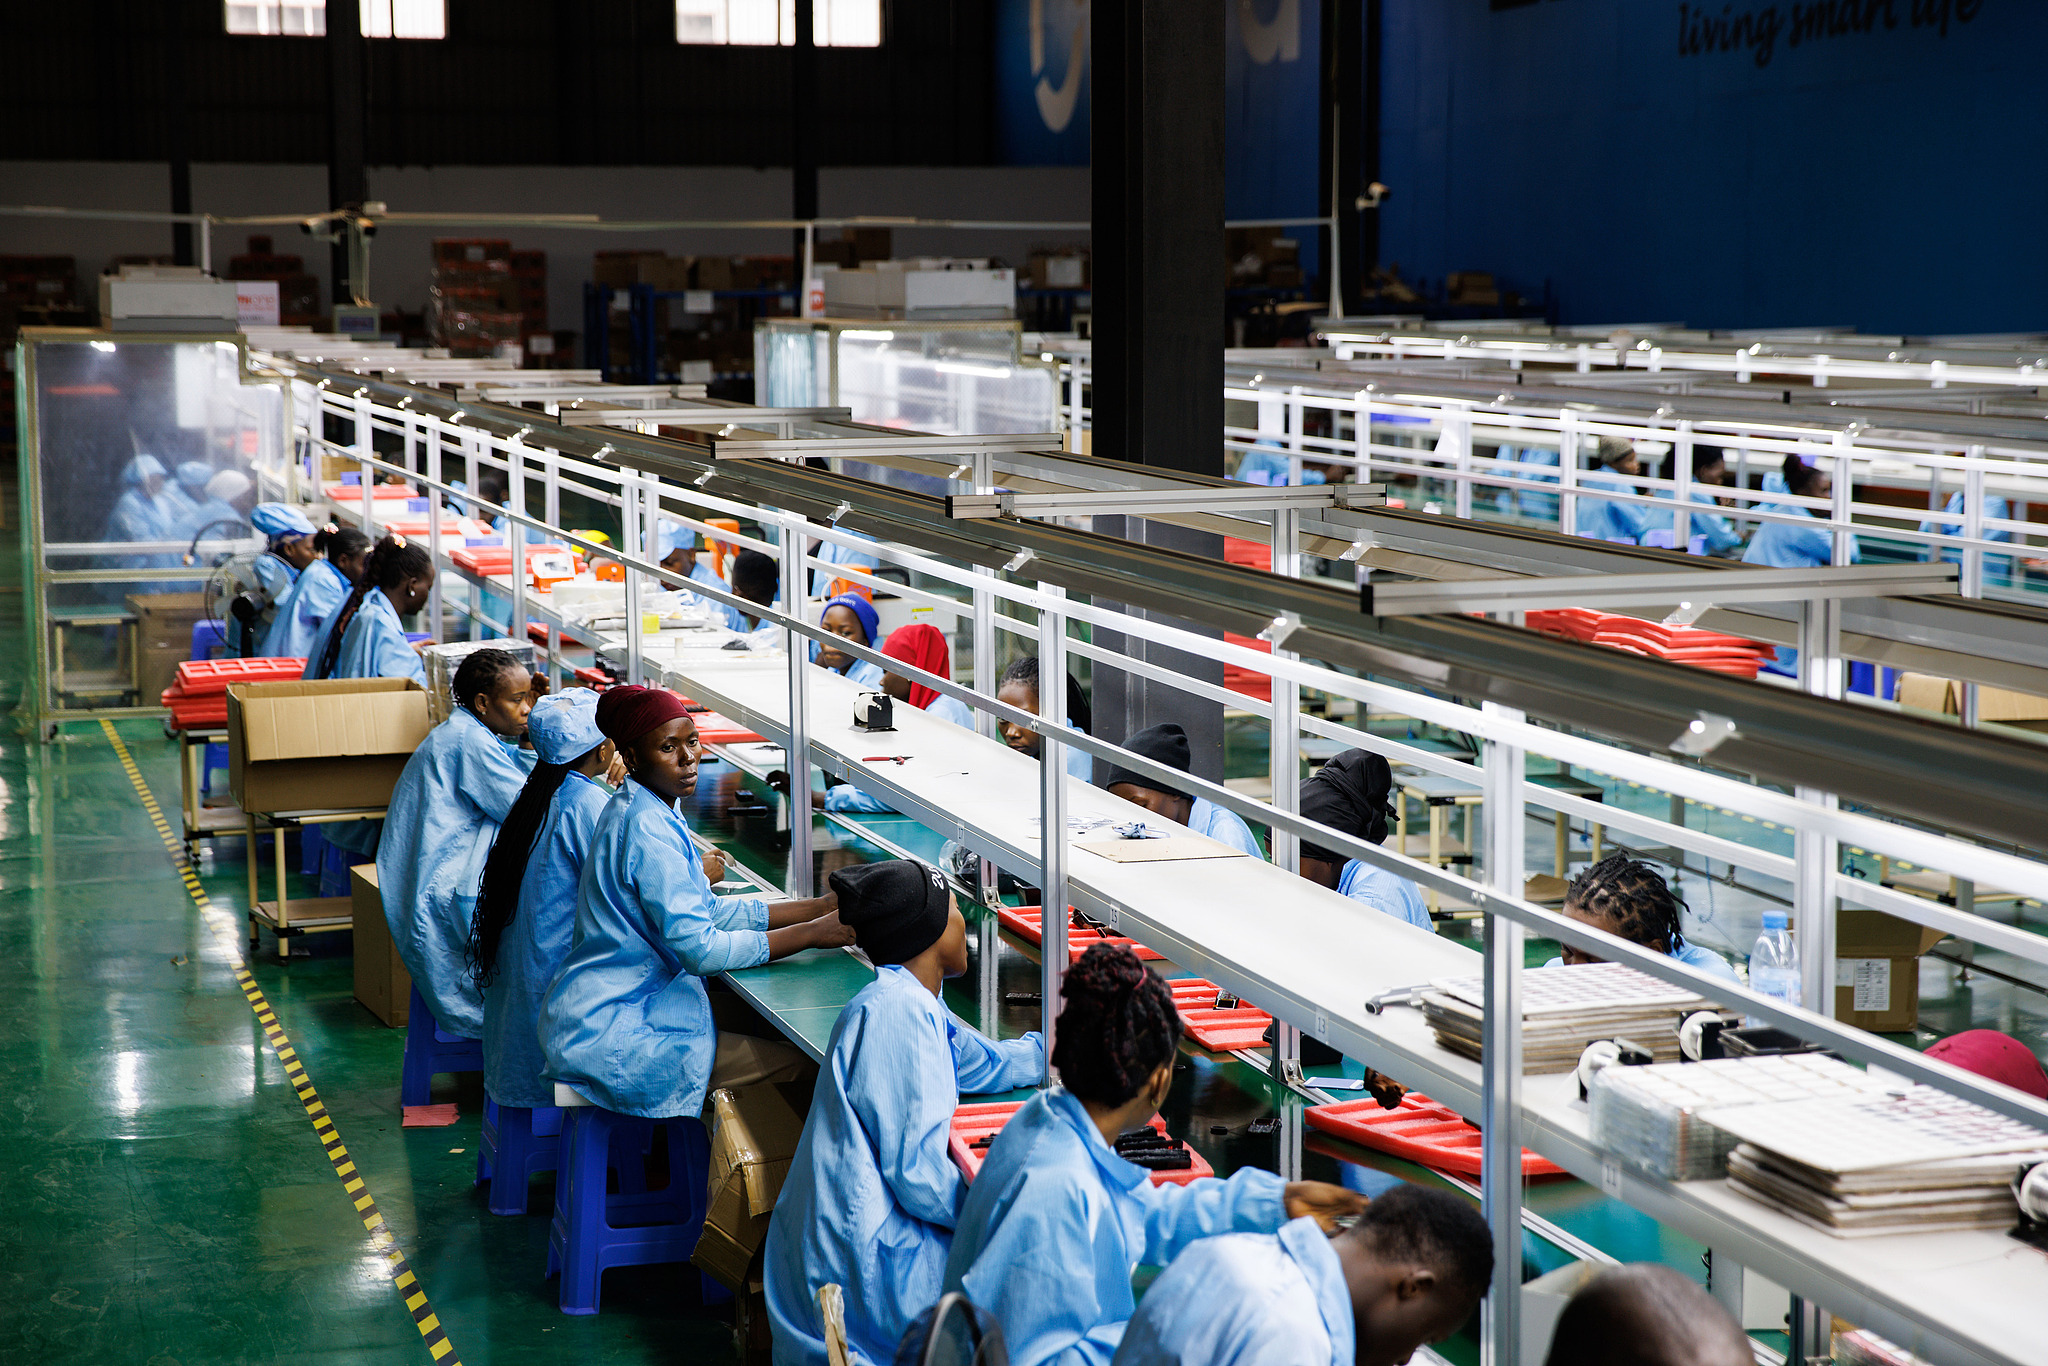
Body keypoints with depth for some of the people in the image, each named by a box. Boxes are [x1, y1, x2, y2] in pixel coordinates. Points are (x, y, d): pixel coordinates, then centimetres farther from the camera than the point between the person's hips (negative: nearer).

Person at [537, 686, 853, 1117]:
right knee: (795, 1063, -15)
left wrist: (819, 907, 6)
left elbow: (709, 912, 13)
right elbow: (699, 948, -23)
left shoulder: (638, 810, 11)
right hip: (607, 1033, -10)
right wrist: (813, 934, -16)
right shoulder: (648, 830, -20)